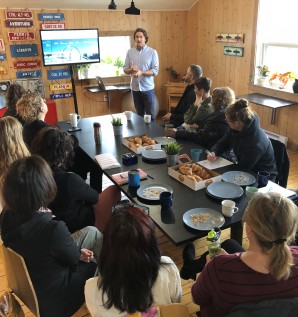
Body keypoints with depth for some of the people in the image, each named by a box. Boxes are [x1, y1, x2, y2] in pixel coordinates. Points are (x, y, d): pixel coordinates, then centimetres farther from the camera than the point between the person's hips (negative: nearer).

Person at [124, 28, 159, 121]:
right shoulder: (130, 52, 5)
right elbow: (125, 69, 5)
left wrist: (141, 72, -22)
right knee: (139, 114, 12)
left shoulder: (152, 52, -4)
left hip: (148, 88, -3)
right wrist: (131, 70, -18)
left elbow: (155, 71, -9)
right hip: (135, 88, 3)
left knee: (150, 114, 2)